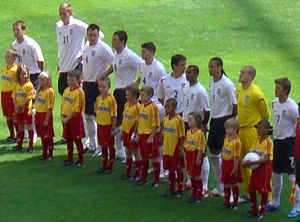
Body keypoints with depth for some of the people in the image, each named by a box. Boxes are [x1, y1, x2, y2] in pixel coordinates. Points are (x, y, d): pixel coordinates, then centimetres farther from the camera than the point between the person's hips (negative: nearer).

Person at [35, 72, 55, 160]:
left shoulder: (50, 91, -14)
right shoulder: (40, 90, 10)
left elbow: (50, 107, -16)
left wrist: (46, 119, -19)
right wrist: (36, 116, 12)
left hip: (46, 114, -8)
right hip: (39, 114, 8)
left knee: (48, 136, 0)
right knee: (42, 136, 13)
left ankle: (50, 154, 8)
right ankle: (44, 153, 22)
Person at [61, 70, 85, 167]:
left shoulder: (79, 92, -16)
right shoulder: (66, 90, 7)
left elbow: (76, 110, -18)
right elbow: (62, 105, 11)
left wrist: (67, 118, -17)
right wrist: (62, 116, -1)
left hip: (75, 118, -7)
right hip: (66, 118, 7)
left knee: (77, 140, 0)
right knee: (68, 139, 14)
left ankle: (81, 160, 7)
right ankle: (70, 159, 25)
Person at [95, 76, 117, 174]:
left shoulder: (111, 99, -14)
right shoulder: (98, 98, 3)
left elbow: (114, 115, -13)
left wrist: (113, 129, -13)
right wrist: (98, 122, 7)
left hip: (108, 126, -6)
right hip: (100, 125, 6)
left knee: (110, 146, 5)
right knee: (103, 146, 14)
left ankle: (110, 166, 15)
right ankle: (104, 165, 24)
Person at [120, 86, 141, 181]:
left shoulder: (137, 107, -18)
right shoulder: (126, 105, 6)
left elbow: (138, 122, -18)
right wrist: (122, 131, 14)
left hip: (133, 133, -8)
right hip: (126, 132, 8)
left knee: (136, 153, 4)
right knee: (128, 152, 16)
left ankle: (137, 174, 12)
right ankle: (127, 173, 25)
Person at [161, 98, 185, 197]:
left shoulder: (178, 120, -15)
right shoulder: (165, 119, 5)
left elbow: (182, 136, -13)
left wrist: (181, 149, -14)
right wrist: (163, 146, 12)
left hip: (176, 150, -6)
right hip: (167, 149, 6)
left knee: (178, 170, 5)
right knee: (170, 170, 15)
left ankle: (180, 190, 13)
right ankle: (171, 189, 25)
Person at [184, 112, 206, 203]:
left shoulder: (199, 133, -15)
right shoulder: (188, 132, 8)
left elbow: (200, 147, -15)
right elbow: (186, 145, 13)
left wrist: (199, 159, -16)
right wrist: (186, 157, 10)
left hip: (196, 155, -7)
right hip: (189, 155, 7)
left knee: (197, 176, 0)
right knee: (191, 176, 12)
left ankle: (199, 196, 8)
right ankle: (194, 195, 21)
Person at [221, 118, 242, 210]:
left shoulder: (236, 141, -20)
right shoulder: (226, 138, 5)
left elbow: (236, 156, -20)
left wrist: (235, 168, -19)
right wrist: (223, 163, 13)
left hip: (232, 164, -8)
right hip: (225, 164, 8)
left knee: (233, 185, 4)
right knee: (226, 184, 13)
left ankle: (235, 203, 15)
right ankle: (227, 202, 23)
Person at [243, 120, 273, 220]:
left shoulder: (269, 141, -16)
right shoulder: (256, 140, 5)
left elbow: (267, 159, -21)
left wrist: (253, 162, -28)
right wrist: (247, 162, -14)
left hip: (264, 168, -7)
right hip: (255, 167, 7)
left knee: (263, 190, 1)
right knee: (251, 189, 10)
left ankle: (262, 212, 12)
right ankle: (254, 210, 24)